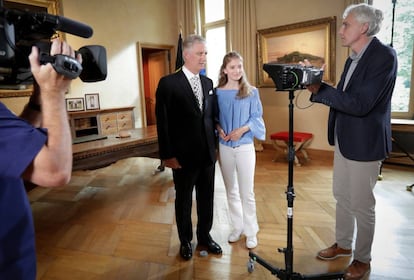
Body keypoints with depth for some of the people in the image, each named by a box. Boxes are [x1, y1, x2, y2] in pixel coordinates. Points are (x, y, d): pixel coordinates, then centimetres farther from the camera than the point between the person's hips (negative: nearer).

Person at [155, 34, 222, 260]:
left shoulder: (208, 83, 8)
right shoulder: (168, 83, -9)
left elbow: (212, 116, 12)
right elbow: (163, 122, -11)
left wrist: (214, 145, 8)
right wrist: (167, 155, -13)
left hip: (208, 154, 5)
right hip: (184, 155, -5)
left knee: (207, 198, 16)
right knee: (184, 200, 13)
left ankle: (205, 235, 37)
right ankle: (185, 240, 34)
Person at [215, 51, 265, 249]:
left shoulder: (252, 92, -1)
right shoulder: (217, 93, 1)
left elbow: (257, 117, -2)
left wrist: (243, 129, -18)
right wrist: (219, 129, -13)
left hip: (245, 146, -2)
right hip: (224, 147, 2)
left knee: (247, 192, 1)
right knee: (231, 191, 12)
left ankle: (251, 232, 17)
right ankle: (237, 227, 29)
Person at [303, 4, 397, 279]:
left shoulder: (384, 55, -17)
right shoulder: (354, 59, 10)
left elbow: (360, 104, -26)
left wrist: (319, 89, -25)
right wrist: (316, 85, -3)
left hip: (364, 143, -8)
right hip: (344, 139, 9)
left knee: (361, 204, 6)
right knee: (342, 196, 19)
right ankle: (343, 244, 40)